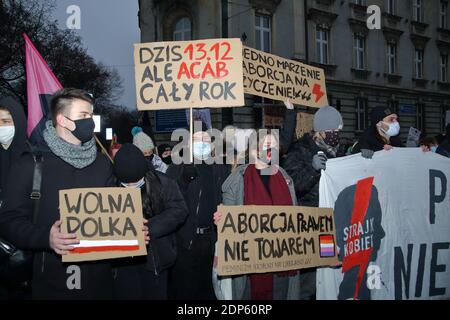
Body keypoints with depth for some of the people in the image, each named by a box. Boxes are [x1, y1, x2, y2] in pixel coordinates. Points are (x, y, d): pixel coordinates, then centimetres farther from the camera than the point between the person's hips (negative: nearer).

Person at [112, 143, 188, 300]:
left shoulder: (162, 183, -8)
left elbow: (179, 210, -14)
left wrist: (149, 227, -22)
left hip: (155, 258, -1)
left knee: (155, 294, 12)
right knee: (125, 294, 9)